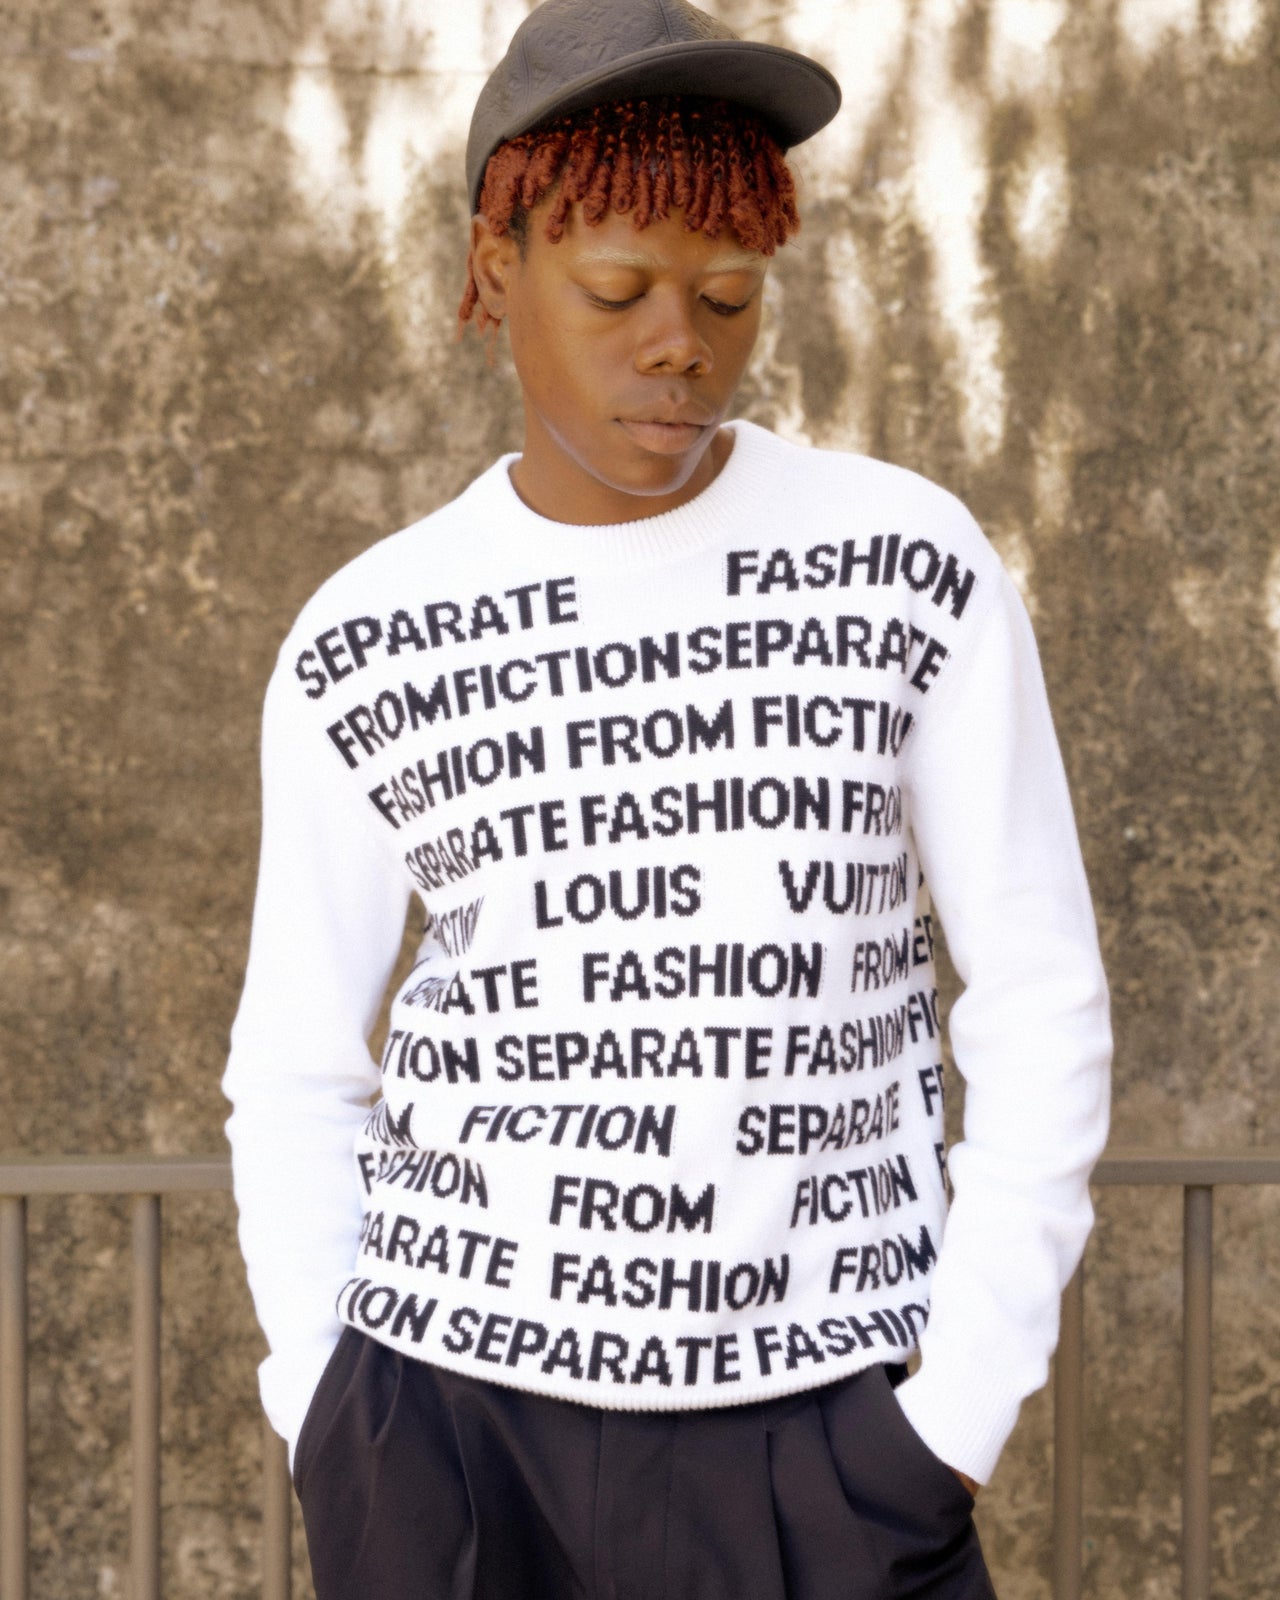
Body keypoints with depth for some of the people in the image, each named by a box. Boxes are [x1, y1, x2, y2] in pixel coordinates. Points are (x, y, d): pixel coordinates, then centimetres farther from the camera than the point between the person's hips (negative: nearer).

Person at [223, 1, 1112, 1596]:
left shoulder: (912, 566, -2)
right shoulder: (360, 654, 2)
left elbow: (1041, 998, -1)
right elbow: (299, 1077, 8)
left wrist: (956, 1414, -7)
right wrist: (339, 1447, -1)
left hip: (815, 1432, -1)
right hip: (451, 1417, 1)